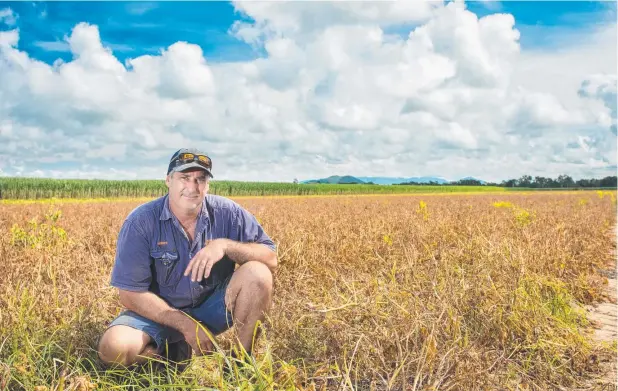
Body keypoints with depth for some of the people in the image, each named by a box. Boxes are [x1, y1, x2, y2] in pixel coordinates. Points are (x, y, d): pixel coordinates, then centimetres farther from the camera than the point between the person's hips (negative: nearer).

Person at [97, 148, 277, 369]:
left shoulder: (227, 213, -12)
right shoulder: (140, 222, -16)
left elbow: (271, 259, -14)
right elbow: (130, 294, -16)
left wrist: (225, 245, -31)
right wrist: (185, 324, -23)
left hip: (212, 307, 1)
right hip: (160, 313, -1)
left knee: (258, 273, -26)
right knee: (113, 349, -29)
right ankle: (172, 351, 3)